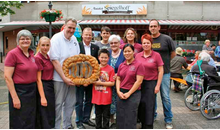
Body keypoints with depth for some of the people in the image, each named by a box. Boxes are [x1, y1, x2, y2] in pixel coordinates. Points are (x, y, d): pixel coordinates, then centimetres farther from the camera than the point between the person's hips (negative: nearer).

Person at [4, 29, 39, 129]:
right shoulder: (13, 54, -11)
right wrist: (15, 98, -17)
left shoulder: (31, 54, 9)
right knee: (20, 124, 5)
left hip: (33, 91, 6)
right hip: (19, 91, -6)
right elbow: (7, 77, -14)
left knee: (31, 122, 16)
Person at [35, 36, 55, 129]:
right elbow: (38, 79, -18)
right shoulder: (38, 58, -15)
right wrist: (42, 97, -19)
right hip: (43, 87, -9)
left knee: (51, 115, 18)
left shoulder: (47, 56, 9)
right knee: (44, 116, 3)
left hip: (50, 86, 9)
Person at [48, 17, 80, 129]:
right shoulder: (56, 38, -12)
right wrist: (64, 78, -19)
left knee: (71, 103, 15)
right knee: (58, 104, 3)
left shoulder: (74, 39, 8)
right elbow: (54, 60, -17)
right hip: (59, 78, -7)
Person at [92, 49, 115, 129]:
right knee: (98, 115, 17)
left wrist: (101, 83, -15)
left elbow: (112, 83, -10)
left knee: (106, 116, 11)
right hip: (96, 97, 3)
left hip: (106, 97, -3)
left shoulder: (110, 69, -8)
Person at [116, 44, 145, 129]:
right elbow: (118, 79, 13)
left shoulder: (138, 65, -6)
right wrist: (118, 91, -2)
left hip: (133, 93, -5)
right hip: (121, 94, 5)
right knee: (120, 117, 9)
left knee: (130, 117, 2)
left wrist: (129, 93, -11)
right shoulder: (121, 65, 11)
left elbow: (139, 81, -11)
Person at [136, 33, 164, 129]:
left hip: (151, 83, -3)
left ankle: (149, 126, 15)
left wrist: (158, 85, -7)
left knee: (149, 107, 1)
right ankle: (143, 124, 27)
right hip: (139, 83, 3)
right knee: (141, 106, 9)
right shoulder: (137, 55, 6)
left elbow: (160, 71, -3)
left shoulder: (156, 55, -4)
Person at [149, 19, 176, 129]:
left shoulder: (167, 39, -3)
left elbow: (173, 53, 7)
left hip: (164, 72, -3)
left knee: (165, 97, 0)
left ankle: (168, 120, 16)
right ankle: (153, 116, 31)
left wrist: (164, 62, 5)